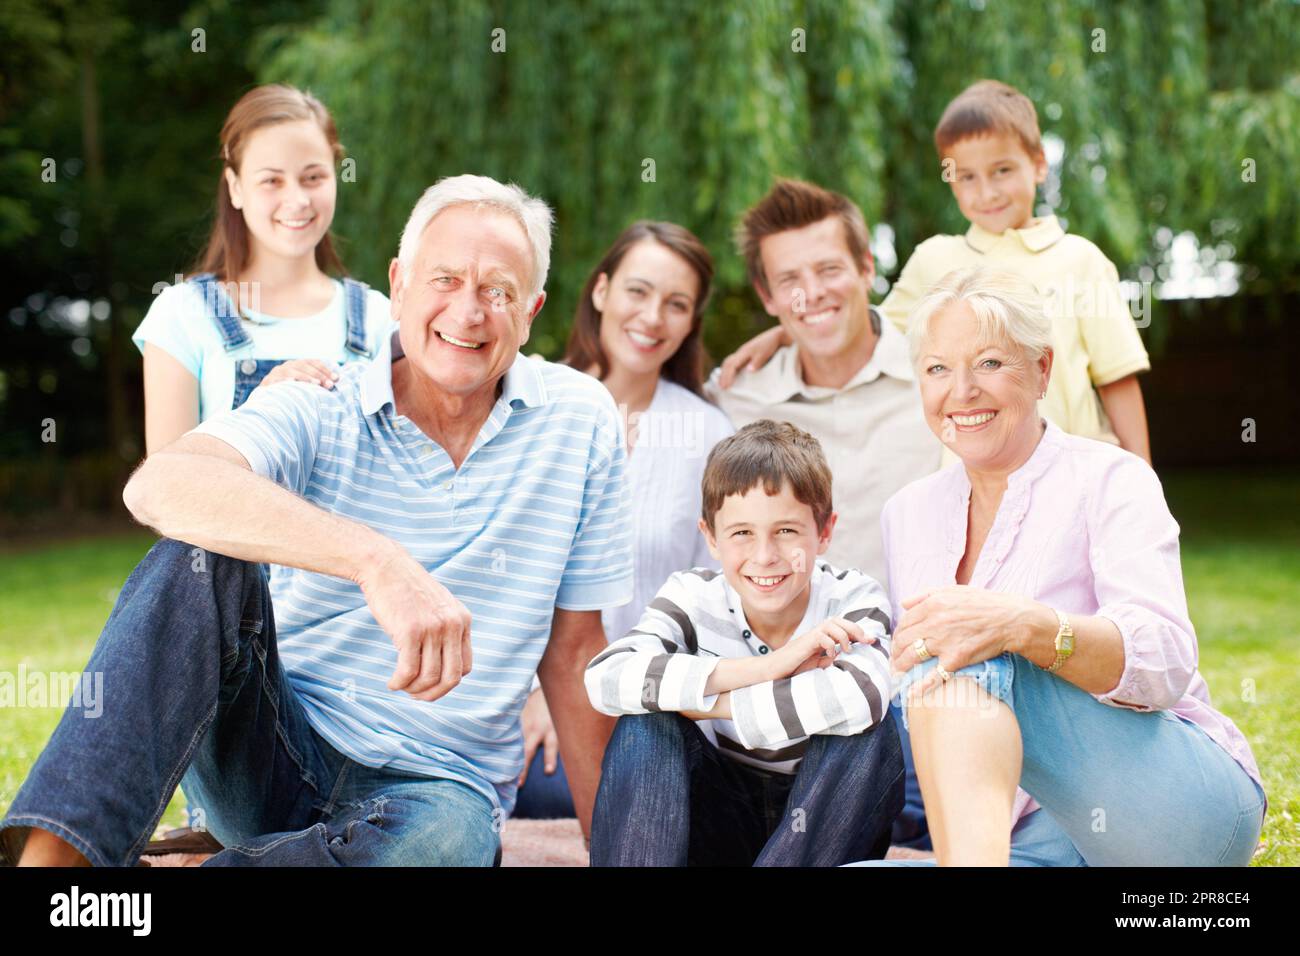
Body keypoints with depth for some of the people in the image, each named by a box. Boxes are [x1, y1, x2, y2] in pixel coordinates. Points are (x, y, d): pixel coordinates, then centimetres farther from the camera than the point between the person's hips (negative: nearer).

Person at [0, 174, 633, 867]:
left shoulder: (580, 417, 0)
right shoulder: (319, 411, -6)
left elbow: (572, 652, 7)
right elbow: (161, 485, -29)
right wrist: (376, 560, -43)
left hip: (436, 787, 0)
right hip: (271, 754, 0)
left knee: (443, 834, -38)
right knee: (203, 552, -26)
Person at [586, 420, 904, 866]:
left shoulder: (853, 599, -16)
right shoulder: (694, 597, -13)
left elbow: (861, 695, -41)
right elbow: (605, 677, -33)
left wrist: (699, 702, -32)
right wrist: (765, 666, -37)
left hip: (830, 819, -1)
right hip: (725, 820, 1)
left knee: (867, 728, -29)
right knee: (646, 723, -24)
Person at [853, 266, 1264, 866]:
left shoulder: (1110, 480, -4)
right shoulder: (908, 513, 12)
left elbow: (1167, 661, -20)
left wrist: (1022, 624, -38)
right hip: (1044, 832, 5)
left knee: (970, 654, -30)